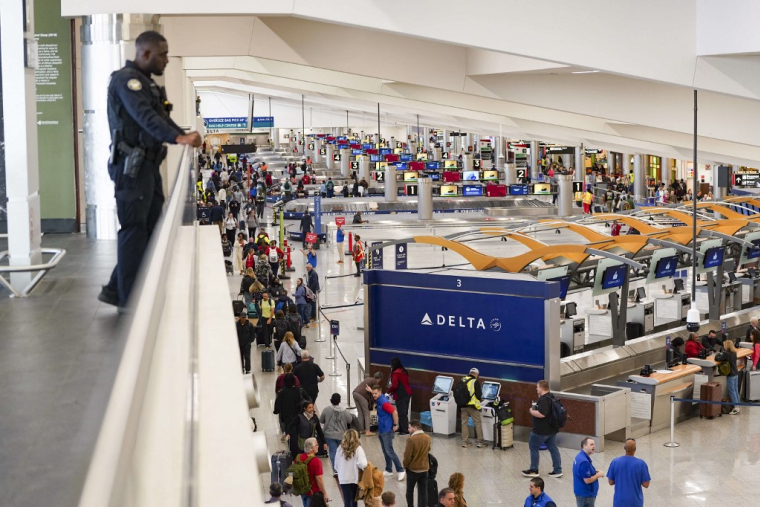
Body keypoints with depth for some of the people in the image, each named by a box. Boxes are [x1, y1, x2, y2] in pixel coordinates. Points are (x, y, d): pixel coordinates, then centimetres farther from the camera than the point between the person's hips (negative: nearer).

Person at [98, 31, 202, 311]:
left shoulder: (147, 83, 20)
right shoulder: (126, 79, -13)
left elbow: (160, 117, 19)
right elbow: (145, 117, -28)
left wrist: (185, 136, 2)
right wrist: (177, 138, -40)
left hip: (148, 165, 10)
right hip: (131, 166, -10)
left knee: (151, 229, 12)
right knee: (134, 230, -5)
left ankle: (117, 290, 19)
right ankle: (130, 300, 2)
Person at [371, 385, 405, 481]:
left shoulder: (384, 402, -20)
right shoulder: (379, 401, 7)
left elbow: (394, 412, -24)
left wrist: (395, 425, -18)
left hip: (387, 431, -10)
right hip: (381, 430, 10)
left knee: (389, 451, -10)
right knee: (385, 451, 13)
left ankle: (401, 471, -8)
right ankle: (388, 471, 21)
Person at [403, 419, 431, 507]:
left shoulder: (411, 439, -22)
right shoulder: (427, 438, -3)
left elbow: (407, 456, -18)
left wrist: (405, 465, -1)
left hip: (413, 468, -4)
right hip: (424, 468, 4)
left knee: (410, 490, 14)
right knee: (423, 491, 9)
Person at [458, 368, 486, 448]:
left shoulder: (462, 380, 5)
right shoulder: (475, 381, -11)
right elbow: (479, 394, -11)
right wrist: (478, 399, 10)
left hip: (463, 405, 5)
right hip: (472, 405, -5)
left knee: (464, 423, 13)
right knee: (478, 423, 6)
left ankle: (464, 442, 15)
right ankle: (480, 442, 7)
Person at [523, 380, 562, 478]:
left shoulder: (543, 400, -23)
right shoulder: (551, 397, 9)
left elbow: (541, 414, -33)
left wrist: (532, 411, -16)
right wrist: (536, 408, 13)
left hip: (541, 430, -9)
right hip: (552, 429, 9)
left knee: (533, 447, 6)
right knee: (553, 448, 11)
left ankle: (534, 470, 12)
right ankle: (557, 470, 13)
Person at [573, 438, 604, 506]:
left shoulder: (580, 457, 6)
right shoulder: (584, 461, -26)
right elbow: (587, 480, -25)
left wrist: (595, 472, 5)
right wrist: (598, 475, -9)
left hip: (583, 492, 10)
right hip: (585, 494, -10)